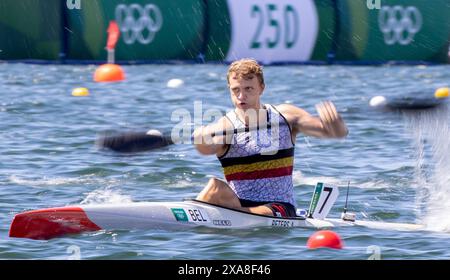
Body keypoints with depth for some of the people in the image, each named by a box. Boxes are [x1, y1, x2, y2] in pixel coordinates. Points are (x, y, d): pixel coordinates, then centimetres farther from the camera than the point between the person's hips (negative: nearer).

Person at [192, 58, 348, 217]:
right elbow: (207, 148, -27)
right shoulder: (226, 126, -3)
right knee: (216, 186, -31)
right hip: (237, 204, 1)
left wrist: (334, 123, -25)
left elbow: (340, 132, 0)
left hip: (279, 209, 0)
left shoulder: (285, 116, 4)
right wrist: (202, 139, -51)